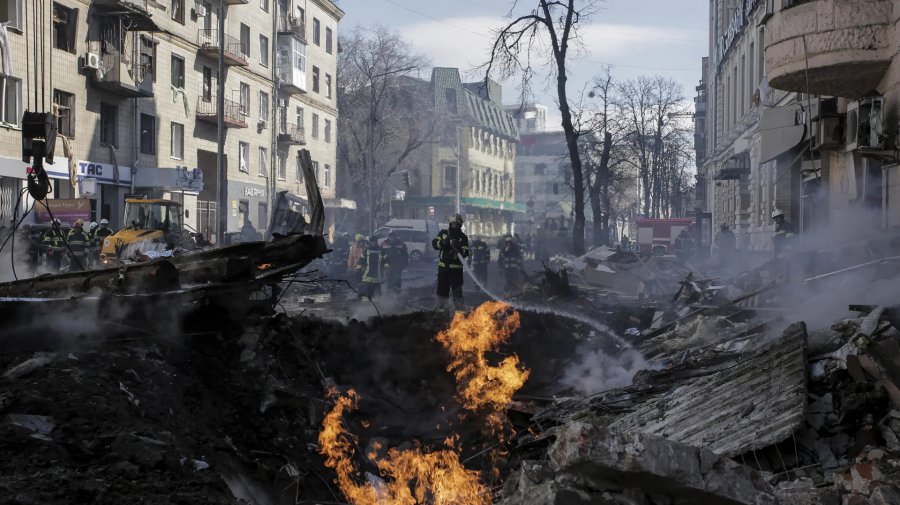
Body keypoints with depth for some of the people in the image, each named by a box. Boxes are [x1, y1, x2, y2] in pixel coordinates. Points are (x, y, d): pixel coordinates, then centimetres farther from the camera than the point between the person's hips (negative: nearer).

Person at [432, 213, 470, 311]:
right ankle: (440, 308, 25)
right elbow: (434, 243, -2)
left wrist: (459, 249, -29)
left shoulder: (463, 237, 0)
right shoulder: (443, 233, 8)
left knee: (457, 291, -6)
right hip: (443, 266, 3)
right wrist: (444, 242, -20)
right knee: (442, 288, 13)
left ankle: (460, 309, -3)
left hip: (456, 267, -3)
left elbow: (465, 253, -8)